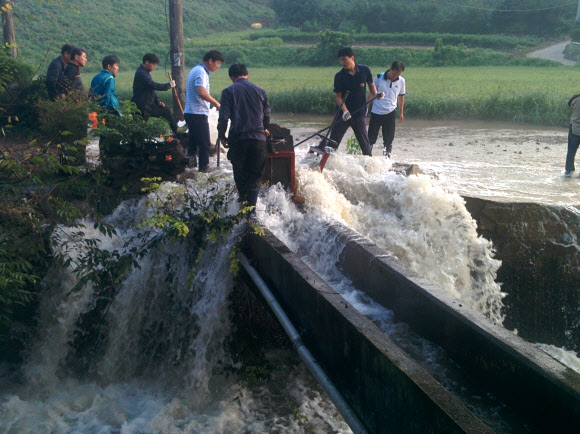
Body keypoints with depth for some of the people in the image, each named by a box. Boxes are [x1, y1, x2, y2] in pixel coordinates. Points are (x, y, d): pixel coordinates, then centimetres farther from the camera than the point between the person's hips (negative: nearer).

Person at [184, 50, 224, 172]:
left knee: (194, 142, 15)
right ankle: (203, 169, -5)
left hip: (190, 112, 10)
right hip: (198, 114, -10)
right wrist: (216, 103, -19)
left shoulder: (195, 70, 19)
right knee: (205, 144, -6)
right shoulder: (201, 72, -14)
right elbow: (202, 92, -28)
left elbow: (187, 91, 27)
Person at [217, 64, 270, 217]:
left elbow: (224, 116, -7)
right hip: (258, 139, 2)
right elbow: (267, 114, 15)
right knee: (255, 176, 7)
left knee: (240, 175, 15)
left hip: (238, 139, -2)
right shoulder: (260, 90, 8)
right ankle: (251, 210, -2)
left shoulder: (228, 92, -1)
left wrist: (221, 135, 6)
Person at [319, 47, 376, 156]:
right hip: (343, 112, 0)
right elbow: (338, 97, -5)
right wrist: (345, 111, -21)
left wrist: (376, 94, -5)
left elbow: (371, 85, 16)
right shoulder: (339, 76, -4)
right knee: (333, 140, -2)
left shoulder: (365, 70, -1)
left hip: (360, 113, 0)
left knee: (364, 141, 4)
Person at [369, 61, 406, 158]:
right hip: (376, 112, -1)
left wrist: (401, 112, 16)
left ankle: (387, 156, 13)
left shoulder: (401, 81, 1)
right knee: (371, 136, 3)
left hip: (390, 113, 1)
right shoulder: (379, 77, -6)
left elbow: (401, 96, 14)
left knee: (389, 138, 4)